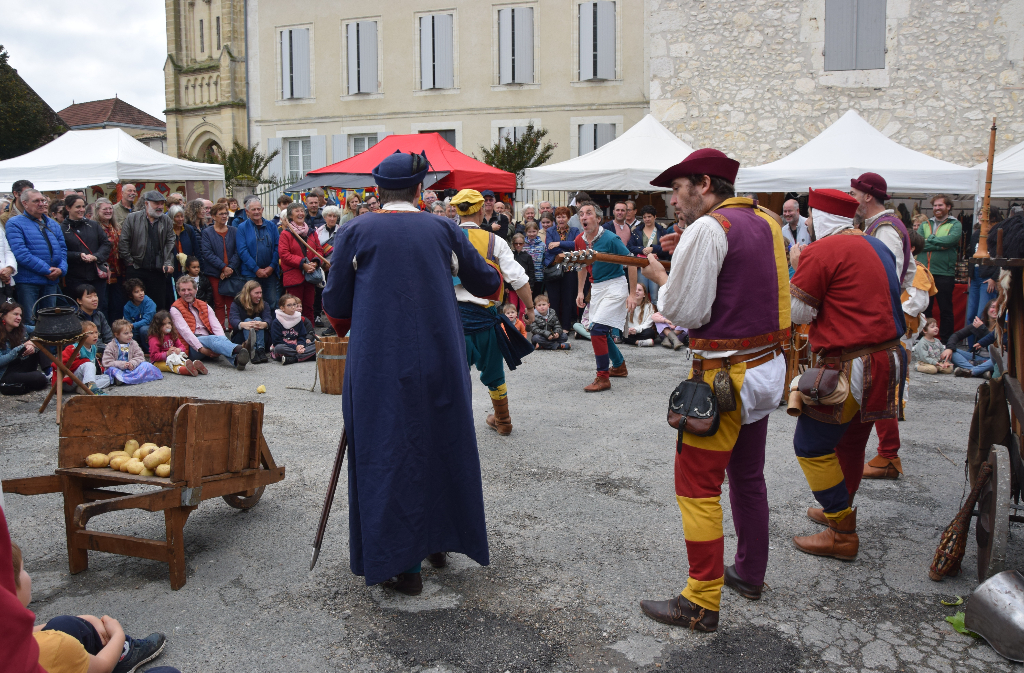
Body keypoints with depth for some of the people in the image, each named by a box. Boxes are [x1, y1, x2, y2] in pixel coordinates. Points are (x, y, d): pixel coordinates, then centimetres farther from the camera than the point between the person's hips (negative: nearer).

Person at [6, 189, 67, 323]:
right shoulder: (15, 224, -3)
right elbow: (20, 252, -14)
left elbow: (62, 248, 12)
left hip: (52, 280, 6)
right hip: (27, 281, -6)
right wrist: (46, 270, -16)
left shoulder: (53, 224, 17)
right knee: (29, 323, -5)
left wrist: (61, 269, -7)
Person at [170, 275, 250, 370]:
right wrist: (201, 349, -22)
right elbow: (185, 331, -8)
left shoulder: (205, 306, 21)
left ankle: (236, 359, -66)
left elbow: (216, 326, 7)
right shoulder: (175, 309, 7)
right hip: (192, 347, -4)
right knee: (213, 339, -35)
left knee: (221, 338, -32)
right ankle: (239, 349, -68)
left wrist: (221, 343, -15)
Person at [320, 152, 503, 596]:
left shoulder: (356, 232, -1)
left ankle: (403, 564, 10)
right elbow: (487, 283, 13)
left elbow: (336, 303, 2)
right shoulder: (443, 230, 4)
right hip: (439, 360, 2)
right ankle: (438, 539, 33)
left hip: (378, 362, -2)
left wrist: (343, 328, 24)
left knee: (389, 452, 6)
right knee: (439, 443, 19)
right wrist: (489, 277, 36)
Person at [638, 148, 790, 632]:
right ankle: (750, 574, 35)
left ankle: (701, 604, 3)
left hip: (724, 375, -9)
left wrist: (660, 277, -1)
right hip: (766, 367, 9)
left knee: (697, 487, -2)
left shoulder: (708, 229, -16)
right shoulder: (766, 222, 10)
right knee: (747, 477, 21)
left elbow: (685, 311, -18)